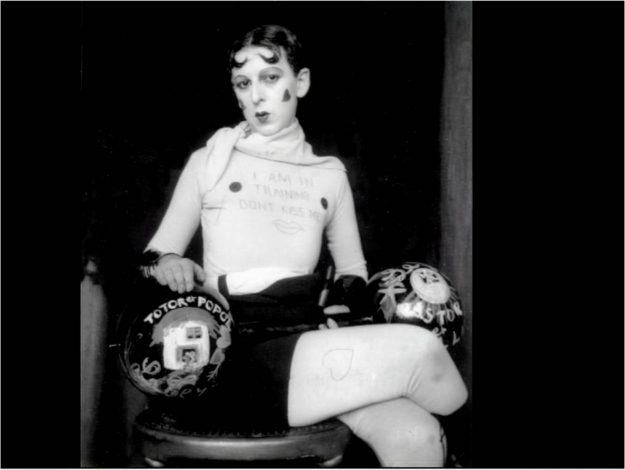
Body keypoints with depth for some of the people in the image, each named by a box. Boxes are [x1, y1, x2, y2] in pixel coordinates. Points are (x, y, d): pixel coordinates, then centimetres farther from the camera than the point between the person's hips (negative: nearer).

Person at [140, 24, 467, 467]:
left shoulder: (329, 174, 15)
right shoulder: (209, 162, 9)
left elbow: (352, 268, 24)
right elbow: (156, 254, 13)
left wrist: (348, 293, 1)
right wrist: (165, 262, -11)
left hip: (310, 339, 3)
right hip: (235, 352, -3)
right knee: (420, 349, -23)